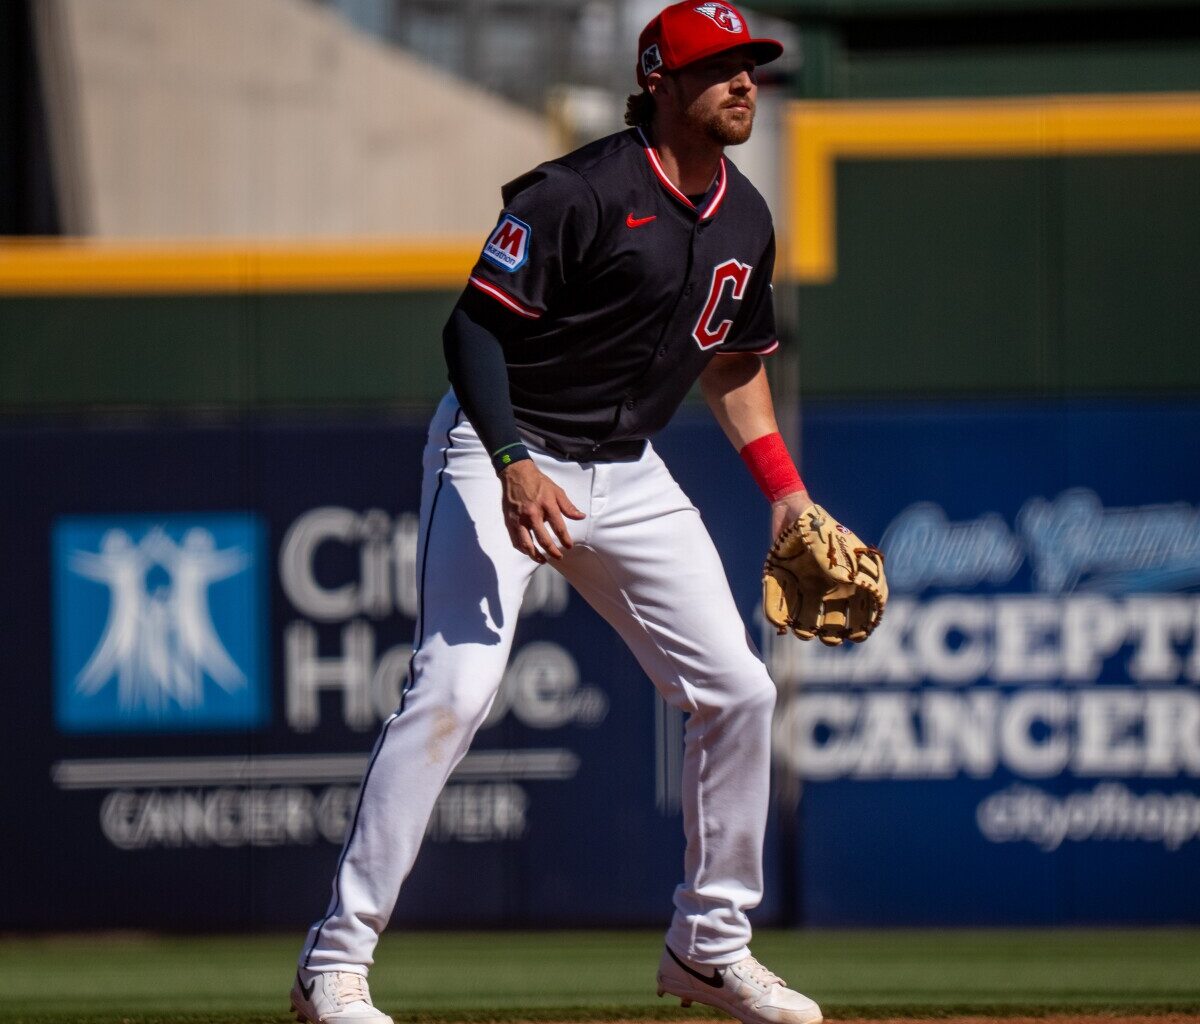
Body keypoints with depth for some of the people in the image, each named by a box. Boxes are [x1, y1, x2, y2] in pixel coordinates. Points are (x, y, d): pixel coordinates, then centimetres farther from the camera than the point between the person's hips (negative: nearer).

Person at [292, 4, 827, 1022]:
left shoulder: (745, 220, 6)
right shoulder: (582, 193, -19)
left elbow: (732, 359, 21)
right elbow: (473, 326, -21)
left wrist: (786, 492, 14)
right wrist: (515, 468, -32)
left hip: (628, 476, 8)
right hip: (501, 454, -8)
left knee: (737, 689, 4)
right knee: (457, 684, -21)